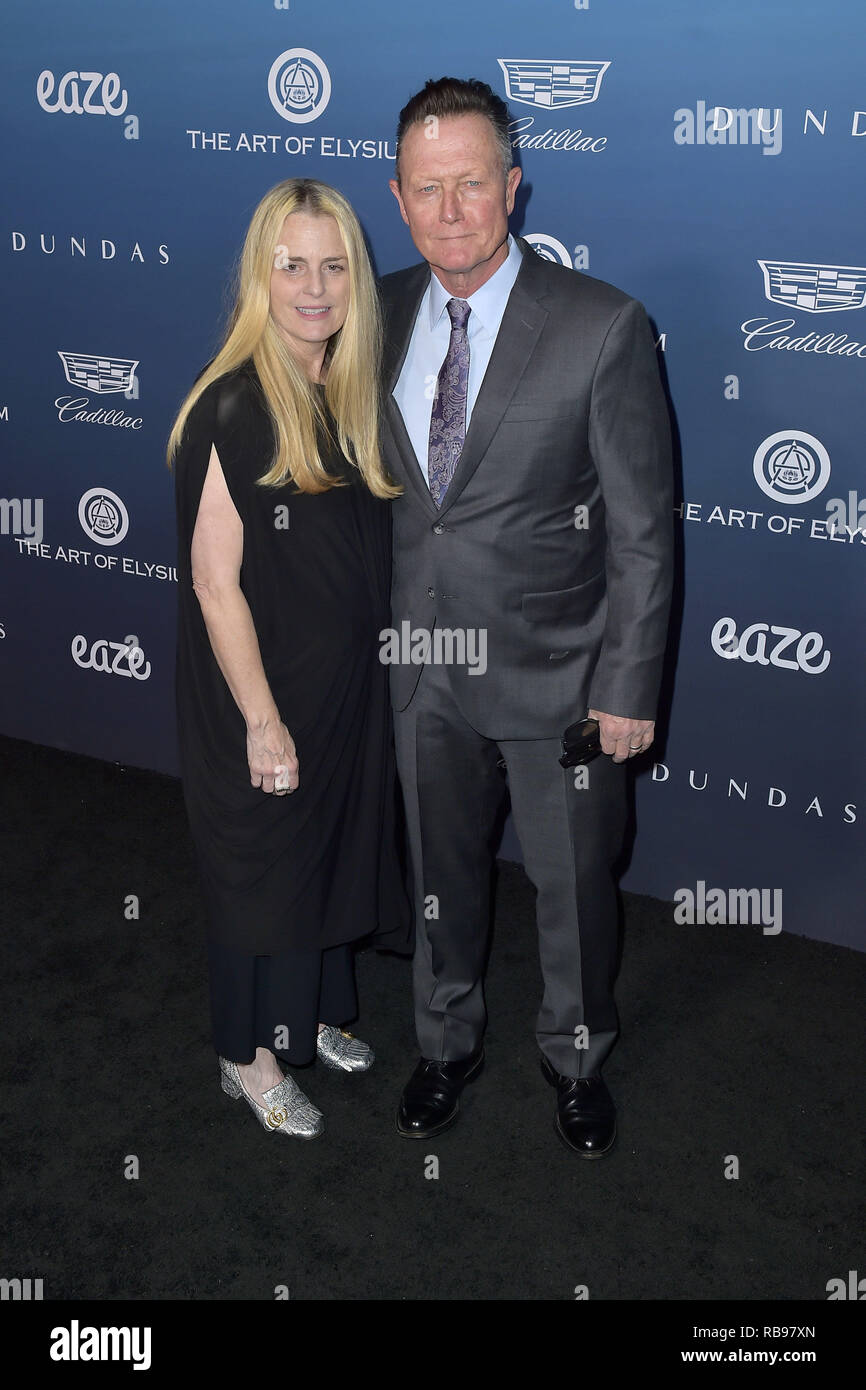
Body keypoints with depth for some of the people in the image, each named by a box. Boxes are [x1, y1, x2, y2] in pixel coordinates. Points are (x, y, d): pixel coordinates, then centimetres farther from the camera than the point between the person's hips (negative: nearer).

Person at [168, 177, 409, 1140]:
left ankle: (312, 1014, 43)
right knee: (263, 865, 9)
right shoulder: (233, 410, -19)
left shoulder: (352, 397, 3)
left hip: (348, 683, 7)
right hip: (263, 693, -7)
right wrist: (262, 721, -18)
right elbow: (214, 580, -19)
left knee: (332, 850, 20)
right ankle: (249, 1055, 30)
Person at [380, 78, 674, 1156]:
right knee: (440, 870, 20)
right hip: (421, 665, 4)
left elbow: (642, 529, -11)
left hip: (553, 672, -3)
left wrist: (629, 689, -12)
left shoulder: (602, 327, -14)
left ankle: (576, 1057, 40)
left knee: (573, 881, 14)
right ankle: (448, 1042, 45)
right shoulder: (382, 313, 0)